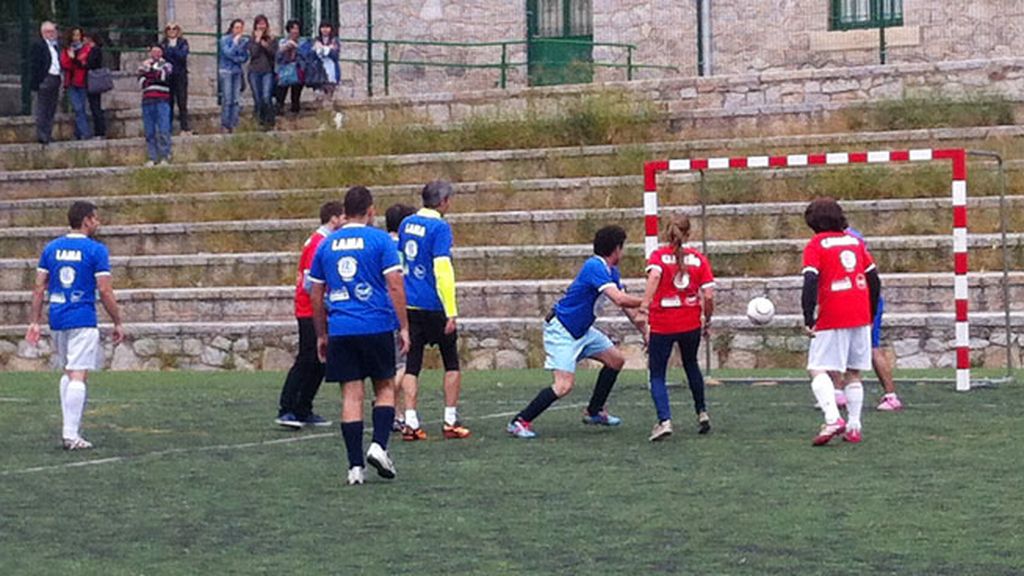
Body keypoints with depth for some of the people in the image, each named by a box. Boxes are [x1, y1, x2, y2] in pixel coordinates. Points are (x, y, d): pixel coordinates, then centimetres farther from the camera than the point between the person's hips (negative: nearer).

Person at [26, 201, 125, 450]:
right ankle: (71, 434, -11)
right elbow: (105, 291, -10)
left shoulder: (51, 248, 8)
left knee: (68, 373, 18)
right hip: (83, 321, -6)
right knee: (79, 376, -6)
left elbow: (39, 287, 7)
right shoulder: (96, 250, -7)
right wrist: (118, 323, -1)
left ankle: (70, 428, 17)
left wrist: (35, 322, 10)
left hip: (57, 320, 6)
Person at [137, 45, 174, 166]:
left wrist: (150, 68, -9)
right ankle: (152, 158, 3)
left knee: (163, 130, -10)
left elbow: (163, 75, -9)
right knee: (149, 132, 0)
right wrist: (156, 78, -8)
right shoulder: (143, 65, 18)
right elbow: (141, 82, 3)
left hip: (162, 101, -3)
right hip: (148, 101, 3)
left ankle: (165, 157, -8)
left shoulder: (166, 64, 12)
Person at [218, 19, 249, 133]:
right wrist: (235, 42, -13)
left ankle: (233, 125, 5)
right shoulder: (225, 39, -4)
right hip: (226, 71, -4)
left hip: (237, 72, 4)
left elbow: (245, 58, 4)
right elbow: (228, 53, -15)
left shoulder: (244, 41, 5)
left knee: (237, 100, 0)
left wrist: (235, 59, -10)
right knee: (227, 100, -7)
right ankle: (224, 125, 0)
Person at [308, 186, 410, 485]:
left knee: (351, 395, 3)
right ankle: (379, 445, -6)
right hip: (377, 326, -3)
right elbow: (395, 286, -8)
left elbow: (316, 295, 13)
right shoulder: (380, 240, -2)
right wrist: (403, 327, -3)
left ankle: (355, 466, 0)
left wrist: (321, 335, 21)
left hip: (340, 330, 3)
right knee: (385, 388, 13)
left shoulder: (327, 245, 10)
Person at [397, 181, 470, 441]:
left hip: (409, 305, 5)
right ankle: (451, 422, 9)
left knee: (412, 366, 6)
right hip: (434, 307, -5)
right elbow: (442, 269, -18)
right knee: (452, 363, 9)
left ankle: (411, 423, -2)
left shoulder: (407, 224, 9)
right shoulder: (440, 227, -12)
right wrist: (451, 312, -18)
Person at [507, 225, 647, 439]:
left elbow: (626, 306, 15)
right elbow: (619, 299, -32)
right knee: (564, 385, -19)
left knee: (616, 359, 13)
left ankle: (594, 412, 23)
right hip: (561, 330, -10)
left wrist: (646, 331, 11)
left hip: (582, 330, 10)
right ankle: (520, 422, -10)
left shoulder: (611, 272, 8)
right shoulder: (595, 267, -23)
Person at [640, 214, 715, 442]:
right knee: (691, 365, 27)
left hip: (662, 325, -2)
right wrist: (707, 320, 12)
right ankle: (702, 414, 33)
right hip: (691, 324, 2)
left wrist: (644, 305, -34)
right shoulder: (698, 259, 2)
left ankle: (664, 421, -14)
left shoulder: (659, 256, -3)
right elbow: (709, 296, -4)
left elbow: (654, 275, -26)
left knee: (657, 374, 5)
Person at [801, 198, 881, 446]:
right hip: (860, 318, 5)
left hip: (831, 320, -5)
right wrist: (871, 315, 21)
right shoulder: (855, 241, 13)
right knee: (853, 374, 13)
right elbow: (874, 280, 14)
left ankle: (833, 419, -25)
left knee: (818, 370, -5)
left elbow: (810, 282, -14)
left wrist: (808, 319, -14)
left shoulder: (816, 245, -2)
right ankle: (854, 426, 12)